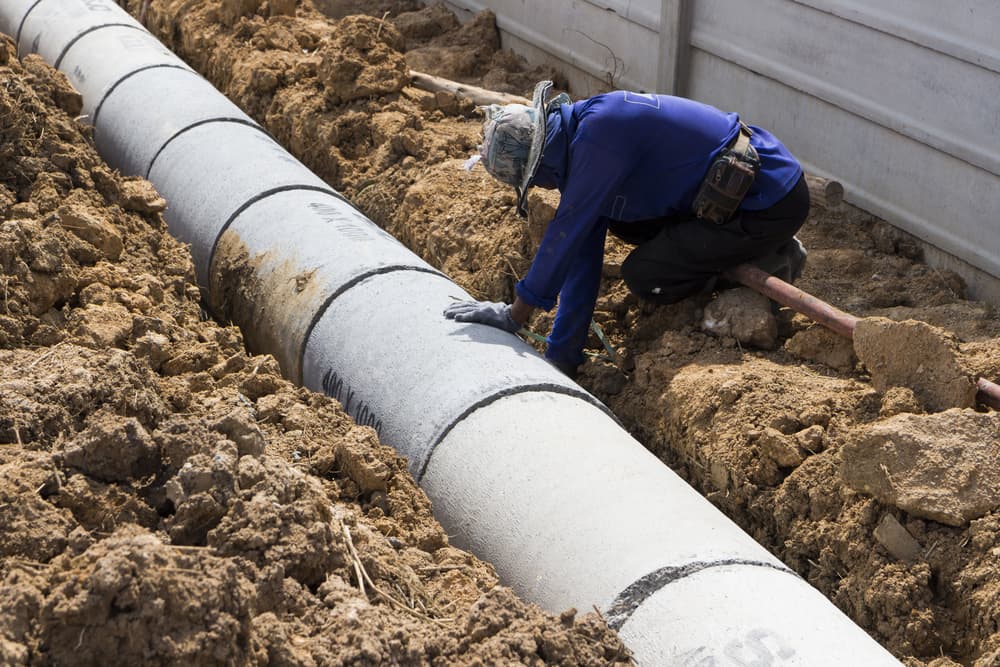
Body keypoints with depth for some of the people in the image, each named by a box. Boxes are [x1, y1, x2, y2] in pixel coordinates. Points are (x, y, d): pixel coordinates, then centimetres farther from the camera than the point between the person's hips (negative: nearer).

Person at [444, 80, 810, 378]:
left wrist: (515, 316, -14)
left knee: (642, 275, -10)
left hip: (772, 204, -9)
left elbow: (566, 233, -22)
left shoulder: (599, 128, -23)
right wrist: (561, 358, 10)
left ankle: (768, 263, 2)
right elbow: (582, 261, 9)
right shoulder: (577, 151, 7)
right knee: (623, 222, 13)